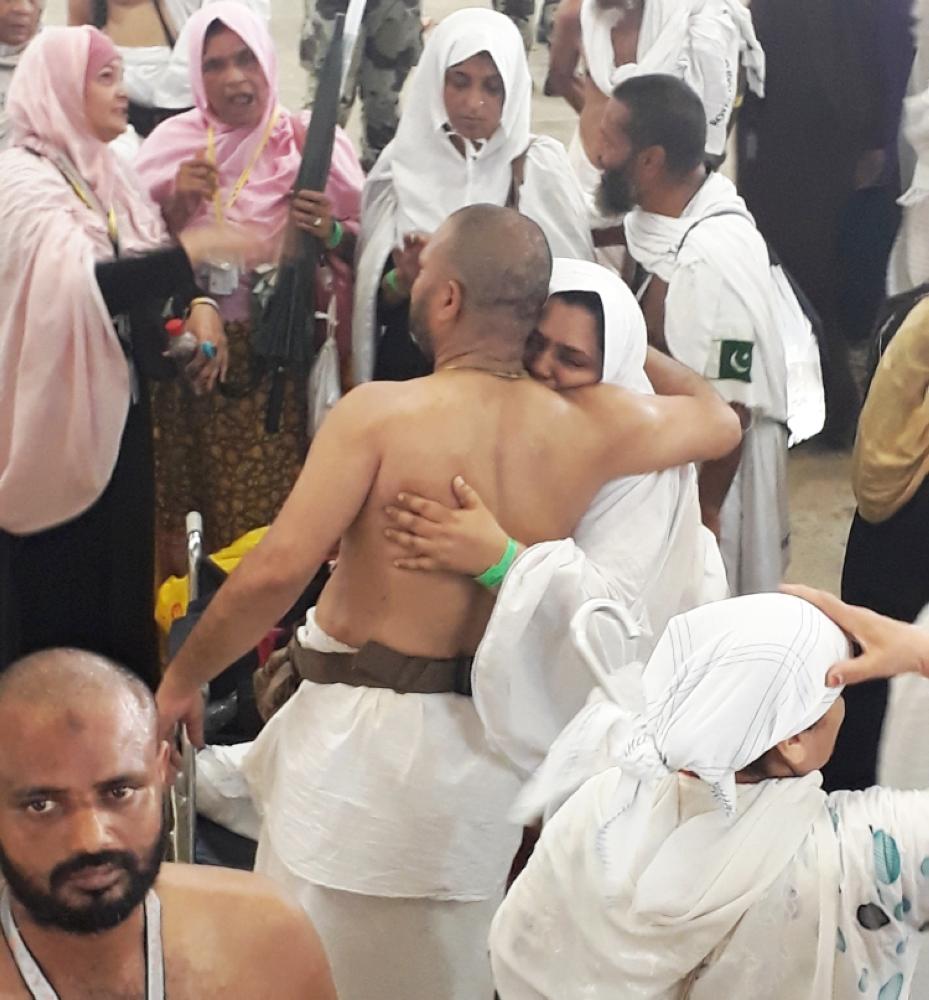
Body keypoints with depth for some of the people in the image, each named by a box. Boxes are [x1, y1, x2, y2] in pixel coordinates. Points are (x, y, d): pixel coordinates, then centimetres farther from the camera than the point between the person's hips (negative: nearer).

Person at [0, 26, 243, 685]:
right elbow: (83, 281, -31)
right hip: (57, 421, -8)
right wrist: (196, 250, -32)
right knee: (55, 601, 0)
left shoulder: (107, 177, 11)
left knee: (121, 583, 14)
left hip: (119, 413, 8)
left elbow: (150, 266, 15)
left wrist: (199, 304, -6)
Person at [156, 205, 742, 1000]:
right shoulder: (585, 427, -5)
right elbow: (719, 419, 15)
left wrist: (182, 678, -7)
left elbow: (274, 573, -21)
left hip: (361, 730, -4)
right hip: (492, 743, 5)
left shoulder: (380, 414, -17)